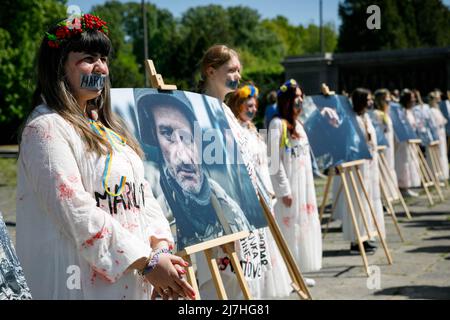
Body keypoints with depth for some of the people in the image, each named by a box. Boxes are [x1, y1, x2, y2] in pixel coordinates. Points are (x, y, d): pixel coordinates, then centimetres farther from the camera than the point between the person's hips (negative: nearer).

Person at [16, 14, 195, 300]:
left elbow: (141, 193, 9)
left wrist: (161, 246, -8)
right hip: (86, 284, -7)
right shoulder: (46, 128, -11)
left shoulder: (106, 126, 16)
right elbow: (75, 211, -19)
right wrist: (146, 262, -19)